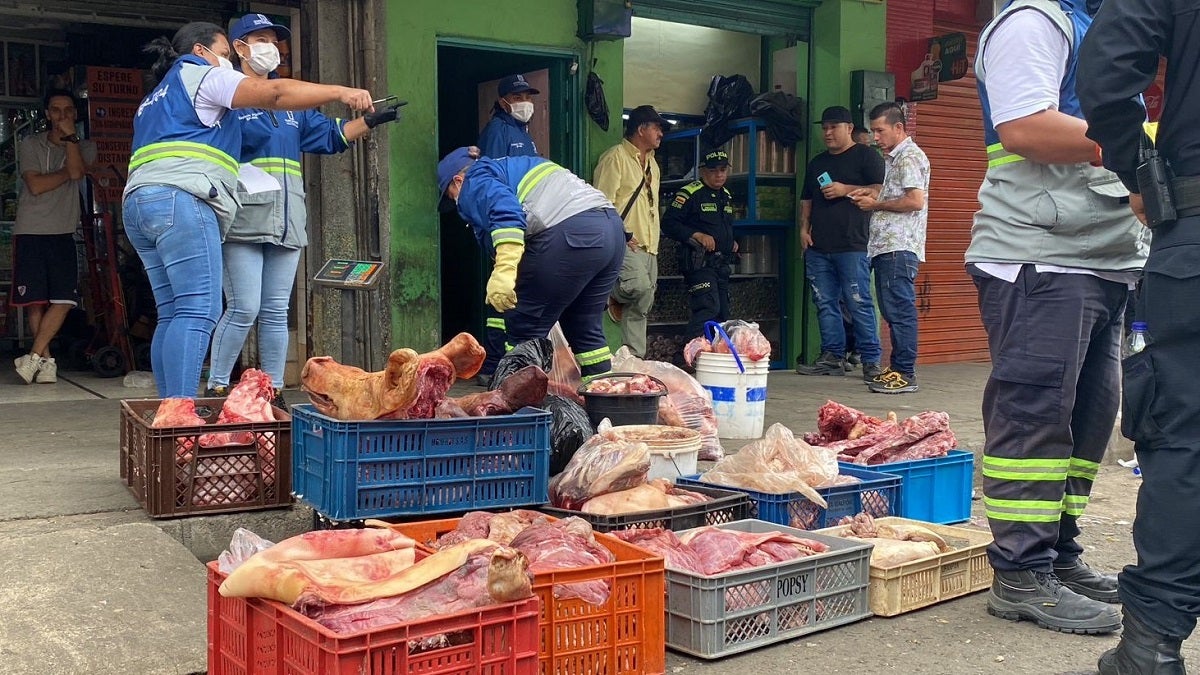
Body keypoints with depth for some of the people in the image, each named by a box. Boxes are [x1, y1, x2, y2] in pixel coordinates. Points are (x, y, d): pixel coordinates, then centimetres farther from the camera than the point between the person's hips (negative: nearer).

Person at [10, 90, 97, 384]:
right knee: (36, 301, -3)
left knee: (64, 299, -11)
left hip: (63, 233, 1)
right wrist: (67, 172, -2)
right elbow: (36, 185, -7)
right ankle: (46, 360, 4)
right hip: (30, 232, -1)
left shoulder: (85, 147, 11)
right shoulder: (30, 145, 6)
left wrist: (70, 134, -8)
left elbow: (77, 172, -11)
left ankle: (33, 357, -3)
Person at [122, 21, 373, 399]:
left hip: (140, 202, 10)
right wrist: (341, 93, -4)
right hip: (179, 200, -10)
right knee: (198, 312, -17)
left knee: (174, 315, 6)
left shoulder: (155, 100, 34)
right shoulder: (199, 74, 8)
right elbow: (275, 94, -4)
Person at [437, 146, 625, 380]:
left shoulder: (476, 182, 6)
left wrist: (503, 272, -27)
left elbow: (506, 213, -16)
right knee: (586, 328, 17)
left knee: (524, 328, 0)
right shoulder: (510, 167, 34)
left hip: (569, 235, -9)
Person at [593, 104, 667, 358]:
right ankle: (615, 297, 2)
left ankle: (635, 357, 8)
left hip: (648, 246, 9)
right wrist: (623, 234, -17)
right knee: (640, 287, -30)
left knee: (640, 306, 5)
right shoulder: (615, 157, -5)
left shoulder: (652, 163, 24)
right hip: (626, 243, -9)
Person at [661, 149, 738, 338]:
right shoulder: (690, 193, -9)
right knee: (709, 309, -20)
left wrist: (732, 242, 14)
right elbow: (668, 224, -14)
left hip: (722, 264, 9)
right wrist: (697, 235, -21)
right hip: (700, 262, -9)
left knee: (722, 314, 10)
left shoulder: (726, 196, 18)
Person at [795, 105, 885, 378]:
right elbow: (806, 200, 26)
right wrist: (804, 228, 11)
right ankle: (832, 357, 12)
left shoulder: (866, 156, 3)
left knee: (859, 304, -9)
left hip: (852, 246, -7)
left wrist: (846, 190, -13)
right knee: (825, 304, 6)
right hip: (818, 247, 7)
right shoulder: (817, 163, 22)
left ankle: (871, 361, -5)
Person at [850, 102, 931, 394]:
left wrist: (876, 204, -8)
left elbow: (915, 201, -17)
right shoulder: (894, 158, 23)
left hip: (900, 247, -10)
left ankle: (905, 374, -8)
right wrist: (875, 193, 15)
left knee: (900, 310, -10)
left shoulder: (911, 156, -8)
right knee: (893, 310, 11)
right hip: (886, 246, 10)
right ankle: (897, 368, 15)